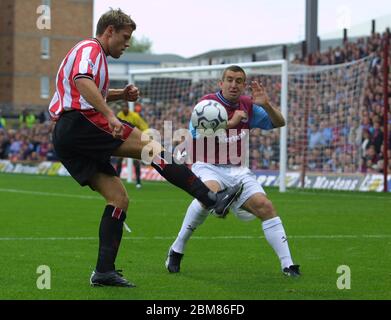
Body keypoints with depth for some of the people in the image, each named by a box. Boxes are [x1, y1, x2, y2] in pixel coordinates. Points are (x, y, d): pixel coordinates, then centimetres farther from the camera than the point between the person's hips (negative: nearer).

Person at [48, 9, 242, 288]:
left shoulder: (91, 52, 30)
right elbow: (82, 82, -24)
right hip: (80, 125, -10)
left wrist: (120, 94, 24)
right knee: (151, 147, -14)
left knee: (119, 198, 6)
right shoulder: (90, 49, -2)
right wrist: (110, 115, -32)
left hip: (64, 139, 10)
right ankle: (212, 199, -22)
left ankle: (104, 271, -2)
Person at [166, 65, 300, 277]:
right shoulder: (208, 103, -10)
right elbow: (200, 136, -22)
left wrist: (266, 104, -11)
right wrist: (231, 123, -23)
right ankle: (176, 251, -22)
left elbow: (279, 123, 9)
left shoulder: (247, 105, 6)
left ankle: (287, 265, -4)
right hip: (208, 166, -5)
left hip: (238, 170, 5)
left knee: (265, 207, -10)